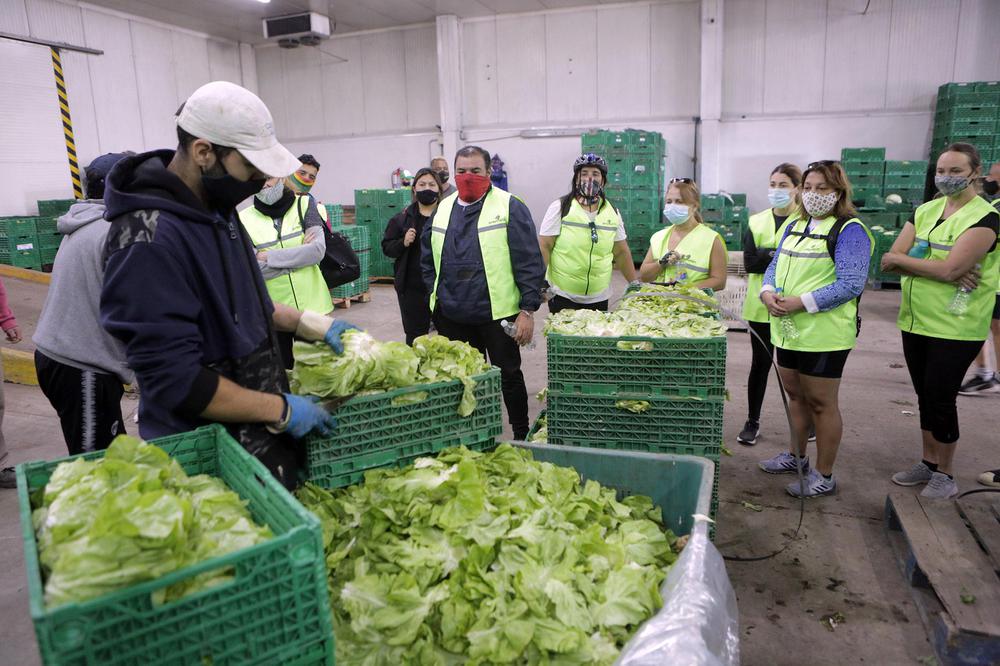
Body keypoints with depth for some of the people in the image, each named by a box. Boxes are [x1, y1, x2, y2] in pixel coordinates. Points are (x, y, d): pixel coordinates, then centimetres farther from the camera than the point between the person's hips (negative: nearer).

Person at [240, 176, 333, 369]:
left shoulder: (305, 204, -1)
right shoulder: (245, 219, -3)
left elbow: (318, 250, -12)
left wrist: (268, 257, -13)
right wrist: (300, 254, -12)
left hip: (313, 306, 0)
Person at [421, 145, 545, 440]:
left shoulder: (509, 207, -6)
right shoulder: (443, 209, 11)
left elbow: (529, 262, -10)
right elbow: (428, 258, 19)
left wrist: (527, 309, -14)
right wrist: (435, 295, 11)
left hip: (498, 314, -4)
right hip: (451, 317, 5)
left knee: (509, 376, 8)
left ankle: (522, 437, 25)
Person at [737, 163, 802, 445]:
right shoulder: (757, 222, 7)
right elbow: (750, 262, -6)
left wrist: (770, 255, -17)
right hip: (761, 305, 3)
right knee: (760, 363, 11)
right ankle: (752, 421, 22)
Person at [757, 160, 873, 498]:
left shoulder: (849, 230, -10)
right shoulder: (794, 226, 15)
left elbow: (851, 284, -18)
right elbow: (775, 266, 17)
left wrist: (801, 302, -23)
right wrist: (767, 292, -5)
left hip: (823, 334, -7)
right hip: (787, 329, 8)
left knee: (821, 403, 2)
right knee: (796, 395, 19)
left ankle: (824, 476, 15)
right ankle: (796, 457, 36)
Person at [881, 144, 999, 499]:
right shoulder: (925, 211, 8)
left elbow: (949, 269, -24)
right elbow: (892, 260, -4)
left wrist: (900, 259, -11)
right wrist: (936, 269, -18)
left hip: (955, 327, -6)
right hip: (915, 322, 6)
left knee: (941, 399, 1)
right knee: (925, 396, 15)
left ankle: (945, 475, 19)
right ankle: (929, 463, 30)